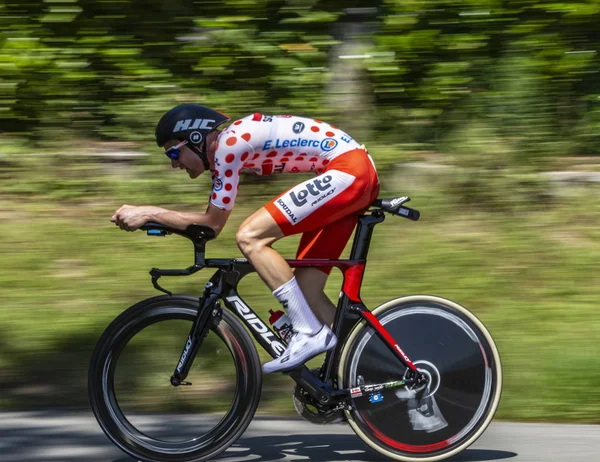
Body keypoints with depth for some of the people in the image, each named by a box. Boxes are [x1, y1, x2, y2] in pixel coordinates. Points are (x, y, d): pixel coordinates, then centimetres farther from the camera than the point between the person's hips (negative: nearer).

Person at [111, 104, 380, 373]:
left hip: (348, 169, -10)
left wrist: (148, 214, -8)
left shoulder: (229, 144, -14)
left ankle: (310, 334, -15)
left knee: (250, 237, -16)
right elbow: (212, 219, 21)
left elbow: (214, 223, -10)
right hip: (359, 178, 10)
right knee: (305, 289, 7)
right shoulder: (224, 146, 15)